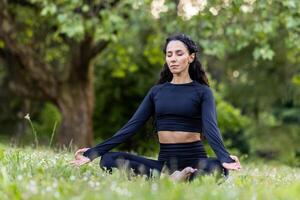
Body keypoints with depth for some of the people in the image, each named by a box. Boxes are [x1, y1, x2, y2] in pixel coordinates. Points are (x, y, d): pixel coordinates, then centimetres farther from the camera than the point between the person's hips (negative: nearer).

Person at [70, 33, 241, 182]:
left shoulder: (202, 91, 1)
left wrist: (225, 158, -37)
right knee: (108, 159, -20)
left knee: (217, 168, -37)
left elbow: (210, 126, -15)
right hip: (164, 162, 4)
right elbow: (132, 126, 5)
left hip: (194, 161, -4)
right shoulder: (157, 91, 12)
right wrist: (94, 152, -6)